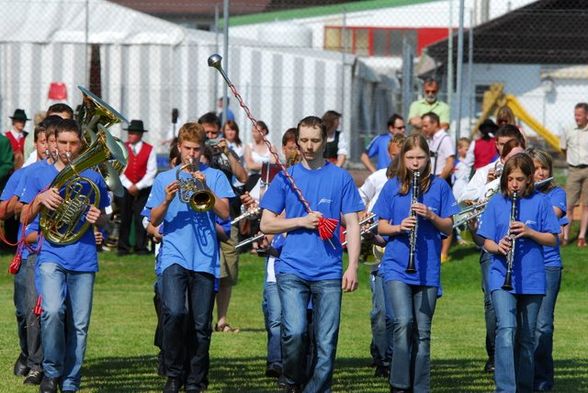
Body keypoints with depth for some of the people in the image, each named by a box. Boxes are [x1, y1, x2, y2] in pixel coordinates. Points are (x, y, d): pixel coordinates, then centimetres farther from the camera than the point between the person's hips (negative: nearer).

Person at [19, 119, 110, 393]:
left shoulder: (92, 178, 11)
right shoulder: (40, 176, 7)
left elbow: (103, 220, 19)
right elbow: (24, 218, 7)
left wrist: (97, 218, -4)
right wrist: (40, 200, -12)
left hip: (84, 259, 2)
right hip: (51, 255, -2)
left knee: (79, 325, 0)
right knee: (53, 311, -23)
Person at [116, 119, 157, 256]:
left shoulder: (149, 150, 3)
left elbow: (151, 171, -1)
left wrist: (138, 186, -10)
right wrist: (129, 185, -9)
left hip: (143, 188, -1)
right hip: (125, 188, 1)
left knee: (140, 218, -4)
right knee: (124, 218, 0)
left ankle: (141, 247, 0)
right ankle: (123, 247, 4)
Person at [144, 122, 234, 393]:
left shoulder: (215, 177, 11)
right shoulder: (164, 179, 13)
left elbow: (224, 213, -1)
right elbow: (154, 221, 8)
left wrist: (205, 187, -11)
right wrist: (167, 201, -10)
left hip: (205, 258, 1)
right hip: (174, 255, 0)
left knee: (201, 324, 0)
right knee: (175, 313, -20)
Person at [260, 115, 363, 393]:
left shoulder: (341, 178, 6)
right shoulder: (286, 177, 7)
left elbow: (352, 225, 6)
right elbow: (266, 224, 7)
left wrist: (353, 267, -4)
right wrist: (301, 221, -8)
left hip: (328, 272, 1)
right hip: (292, 268, -1)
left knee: (326, 342, -1)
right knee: (294, 331, -15)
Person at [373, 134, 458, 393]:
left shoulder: (439, 186, 5)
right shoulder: (392, 187, 5)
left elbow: (448, 227, 5)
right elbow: (381, 227, 6)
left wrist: (431, 216, -14)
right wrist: (399, 227, -15)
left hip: (428, 269, 1)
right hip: (396, 266, -1)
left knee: (422, 331, 6)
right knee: (404, 323, -17)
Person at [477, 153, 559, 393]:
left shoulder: (540, 202, 2)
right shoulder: (496, 203, 4)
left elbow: (552, 239, 2)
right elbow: (486, 242, 4)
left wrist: (529, 232, -15)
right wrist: (498, 247, -18)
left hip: (532, 280, 1)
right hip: (501, 279, -1)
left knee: (527, 337, 10)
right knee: (506, 330, -18)